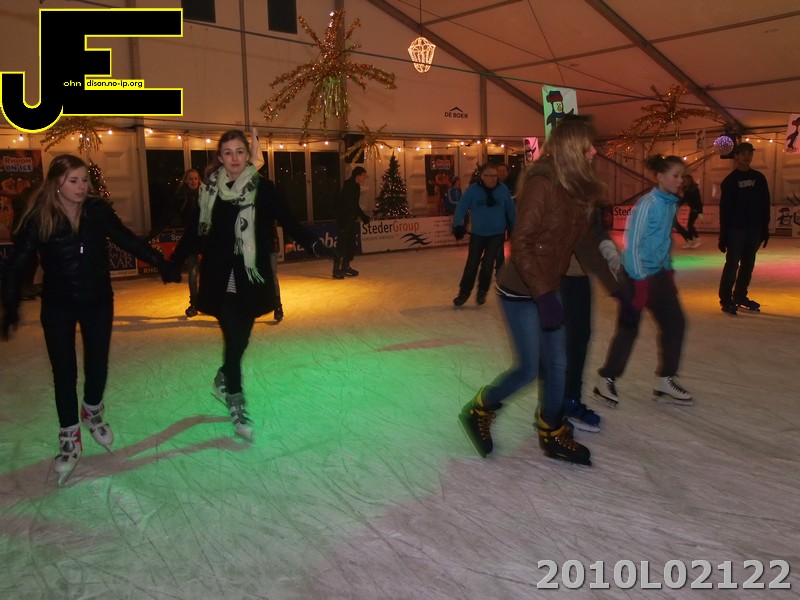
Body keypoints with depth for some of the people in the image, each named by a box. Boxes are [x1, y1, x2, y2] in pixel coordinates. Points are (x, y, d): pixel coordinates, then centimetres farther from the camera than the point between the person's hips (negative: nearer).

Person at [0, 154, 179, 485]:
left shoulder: (98, 211, -9)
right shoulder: (38, 219, -14)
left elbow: (127, 240, 3)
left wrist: (161, 262, -1)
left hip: (98, 301, 2)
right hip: (58, 307, -1)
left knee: (97, 364, 8)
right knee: (64, 371, 3)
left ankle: (93, 413, 39)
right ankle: (69, 438, 21)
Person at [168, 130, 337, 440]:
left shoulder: (263, 188, -3)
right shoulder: (209, 190, 2)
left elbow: (289, 221, -8)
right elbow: (194, 231, 9)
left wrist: (315, 245, -22)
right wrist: (173, 262, 10)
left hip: (251, 278, 0)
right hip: (220, 279, 0)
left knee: (239, 338, 10)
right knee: (236, 339, -4)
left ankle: (224, 379, 40)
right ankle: (235, 403, 13)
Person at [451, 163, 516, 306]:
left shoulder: (503, 190, -8)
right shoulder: (472, 190, -12)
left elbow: (511, 210, 3)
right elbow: (461, 208, -11)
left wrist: (514, 228, 10)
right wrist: (458, 225, -22)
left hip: (497, 234, 0)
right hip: (477, 234, 0)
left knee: (488, 264, -3)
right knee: (472, 264, 3)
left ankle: (482, 292, 17)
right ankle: (464, 292, 17)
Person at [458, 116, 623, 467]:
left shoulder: (576, 188, 5)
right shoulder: (541, 184, -21)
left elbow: (584, 243, 14)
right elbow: (521, 244, -25)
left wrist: (613, 283, 15)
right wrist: (543, 295, -29)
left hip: (547, 290, 8)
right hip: (520, 293, -8)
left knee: (557, 365, 12)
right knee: (529, 368, -1)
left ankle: (552, 435, 29)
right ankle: (478, 412, 24)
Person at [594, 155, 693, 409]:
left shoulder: (670, 203, 6)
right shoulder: (648, 204, -18)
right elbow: (633, 243, -20)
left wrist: (668, 269, 19)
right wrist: (640, 280, -21)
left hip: (659, 273, 8)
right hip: (637, 274, -8)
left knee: (675, 323, 6)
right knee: (628, 328, -1)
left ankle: (665, 380, 18)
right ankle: (606, 381, 13)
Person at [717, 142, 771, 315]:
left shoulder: (759, 178, 9)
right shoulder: (730, 181, -2)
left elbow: (765, 205, 11)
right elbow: (724, 209, -6)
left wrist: (765, 229, 7)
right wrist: (723, 235, -10)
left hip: (754, 229, 4)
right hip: (735, 229, -4)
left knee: (748, 265, 8)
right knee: (732, 265, -6)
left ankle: (740, 296, 19)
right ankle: (725, 299, 0)